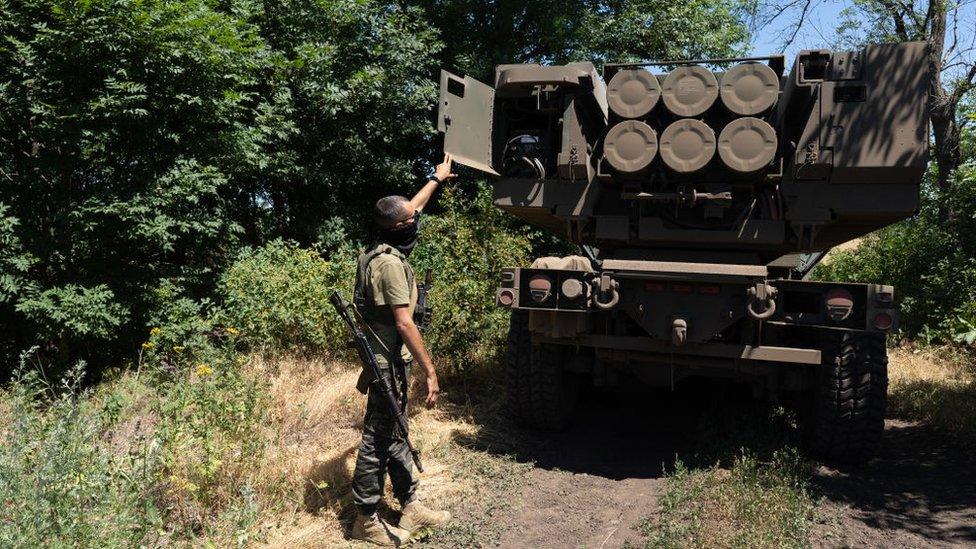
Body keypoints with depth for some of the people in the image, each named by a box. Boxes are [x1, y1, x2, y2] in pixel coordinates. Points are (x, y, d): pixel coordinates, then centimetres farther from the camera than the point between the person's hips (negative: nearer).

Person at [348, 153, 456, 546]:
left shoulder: (387, 250, 7)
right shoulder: (391, 263, -21)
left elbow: (412, 208, 25)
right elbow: (404, 323, -25)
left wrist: (437, 179, 36)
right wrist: (430, 370, -23)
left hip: (390, 361, 10)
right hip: (389, 365, -10)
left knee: (395, 437, 15)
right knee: (378, 440, 0)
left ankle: (411, 507, 27)